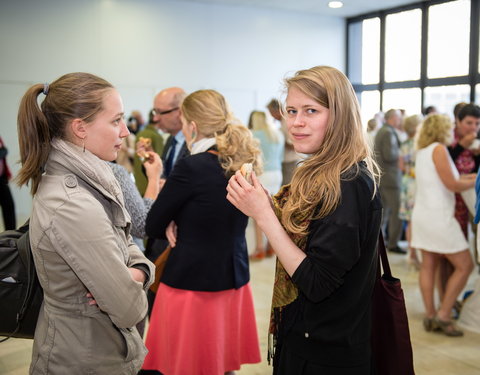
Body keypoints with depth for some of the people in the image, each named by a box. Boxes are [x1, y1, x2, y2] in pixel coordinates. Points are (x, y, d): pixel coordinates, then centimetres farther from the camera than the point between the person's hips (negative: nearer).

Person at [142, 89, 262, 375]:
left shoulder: (192, 166, -18)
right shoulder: (243, 164, 3)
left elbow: (153, 226, -8)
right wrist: (180, 226, -4)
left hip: (191, 284, -7)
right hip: (234, 281, 7)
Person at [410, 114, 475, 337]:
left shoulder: (422, 151, 14)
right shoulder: (439, 149, -12)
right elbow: (452, 184, -14)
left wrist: (467, 177, 16)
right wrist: (474, 182, 2)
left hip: (422, 215, 9)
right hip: (438, 216, -9)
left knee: (428, 265, 9)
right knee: (464, 266, 1)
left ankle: (430, 315, 12)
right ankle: (443, 315, 2)